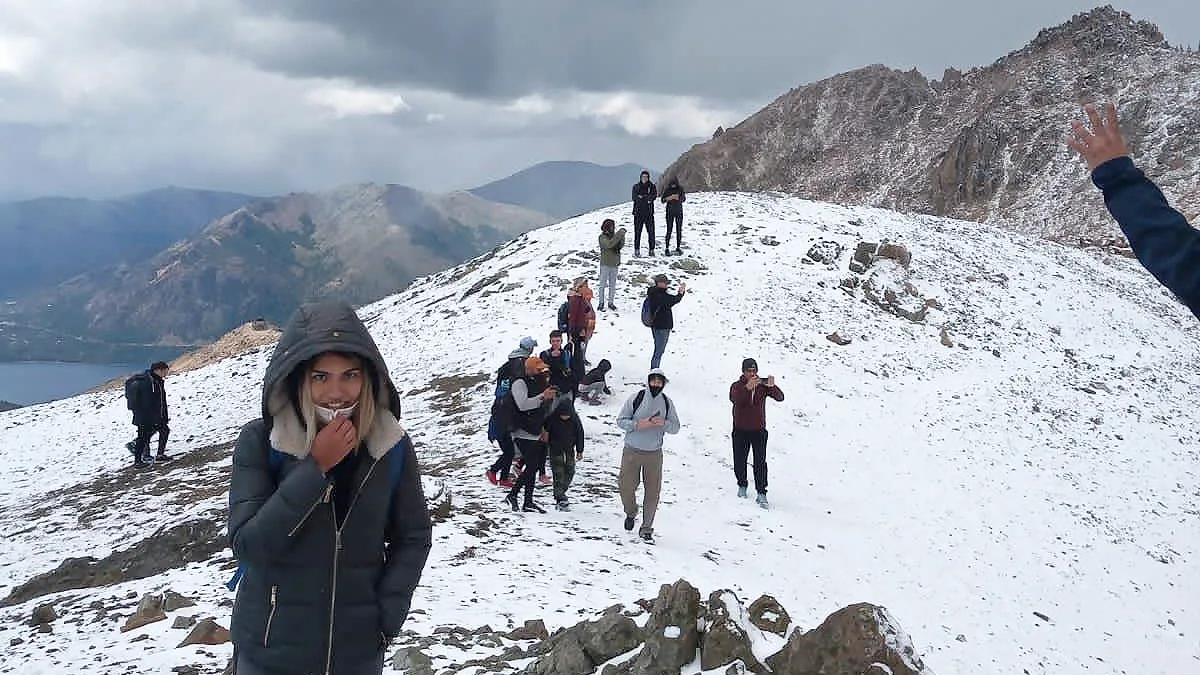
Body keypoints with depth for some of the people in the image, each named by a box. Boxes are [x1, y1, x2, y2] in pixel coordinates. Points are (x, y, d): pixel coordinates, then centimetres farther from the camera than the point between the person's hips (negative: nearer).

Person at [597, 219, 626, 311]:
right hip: (605, 264, -6)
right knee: (603, 284, -1)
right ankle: (601, 303, 3)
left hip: (614, 264, 6)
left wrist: (622, 236, -19)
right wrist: (619, 234, -28)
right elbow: (609, 244, -27)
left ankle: (611, 302, 21)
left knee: (613, 284, 12)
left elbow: (621, 246, -3)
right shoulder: (602, 237, -10)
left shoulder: (614, 235, 7)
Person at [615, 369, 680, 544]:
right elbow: (620, 421, -3)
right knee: (626, 486, 2)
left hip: (654, 454, 1)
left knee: (653, 491, 1)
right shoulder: (636, 398, -6)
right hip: (632, 451, -1)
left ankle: (646, 529, 13)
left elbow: (675, 428, 4)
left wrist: (663, 423, -17)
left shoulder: (667, 403, 1)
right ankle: (631, 513, 34)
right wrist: (637, 425, -20)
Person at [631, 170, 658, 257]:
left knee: (651, 231, 1)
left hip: (649, 213, 0)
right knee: (637, 231, -2)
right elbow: (634, 197, -5)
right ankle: (637, 250, 2)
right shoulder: (636, 186, 8)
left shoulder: (652, 186, 7)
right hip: (638, 212, 0)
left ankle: (652, 250, 7)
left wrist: (642, 197, -12)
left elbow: (654, 196, -8)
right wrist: (647, 199, -12)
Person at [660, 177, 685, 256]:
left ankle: (678, 248, 10)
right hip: (670, 212, -2)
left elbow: (684, 199, -1)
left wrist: (678, 198, -21)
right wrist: (669, 198, -22)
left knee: (679, 230, 2)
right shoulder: (667, 190, -1)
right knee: (669, 230, -6)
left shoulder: (680, 189, 1)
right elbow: (663, 200, -3)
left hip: (679, 212, 2)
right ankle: (666, 248, -3)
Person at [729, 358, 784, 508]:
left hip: (759, 430, 0)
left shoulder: (762, 386, -2)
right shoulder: (737, 386, -5)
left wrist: (772, 387, -35)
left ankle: (761, 493, -9)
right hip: (740, 431, 0)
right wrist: (747, 387, -43)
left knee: (760, 462, -9)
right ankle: (742, 485, 33)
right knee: (739, 461, 9)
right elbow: (734, 399, -28)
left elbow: (780, 397, -14)